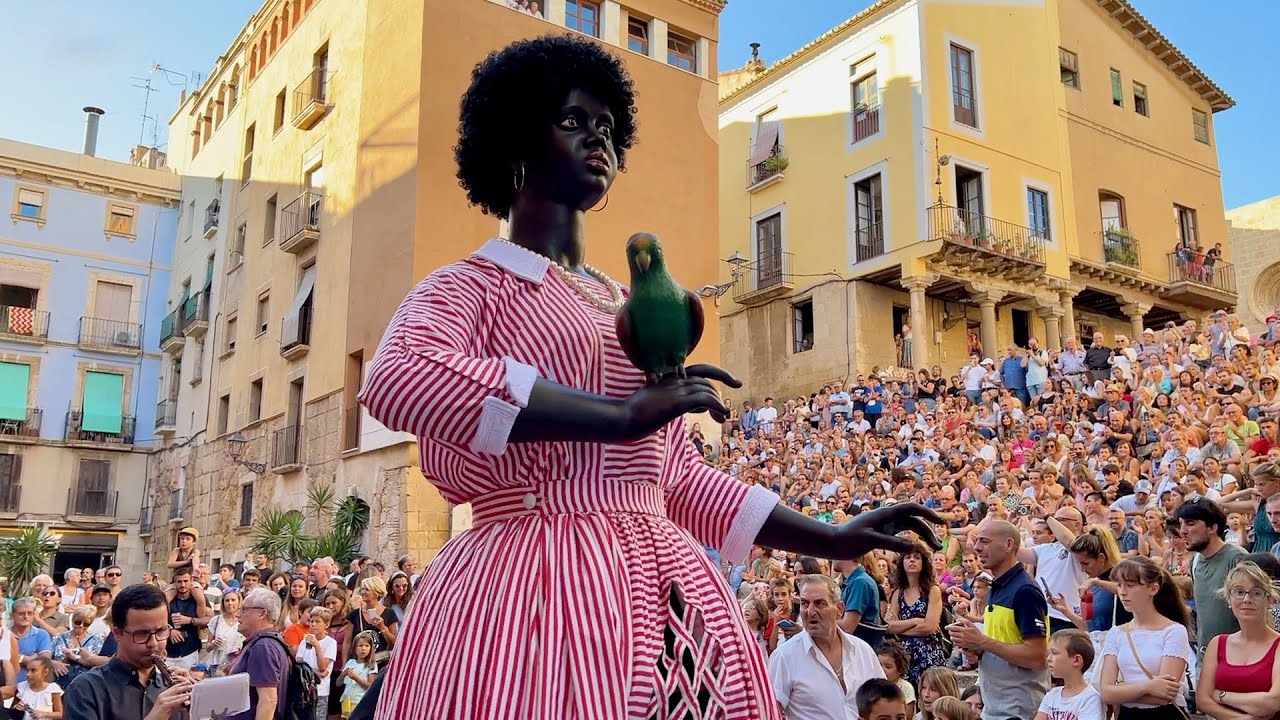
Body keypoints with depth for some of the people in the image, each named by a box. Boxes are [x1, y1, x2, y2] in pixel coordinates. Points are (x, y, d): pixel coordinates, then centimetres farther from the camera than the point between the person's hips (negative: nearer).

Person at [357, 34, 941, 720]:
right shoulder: (472, 285, 1)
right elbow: (397, 381, -22)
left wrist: (831, 539, 16)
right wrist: (622, 414, -24)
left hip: (668, 601, 6)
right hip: (534, 592, -6)